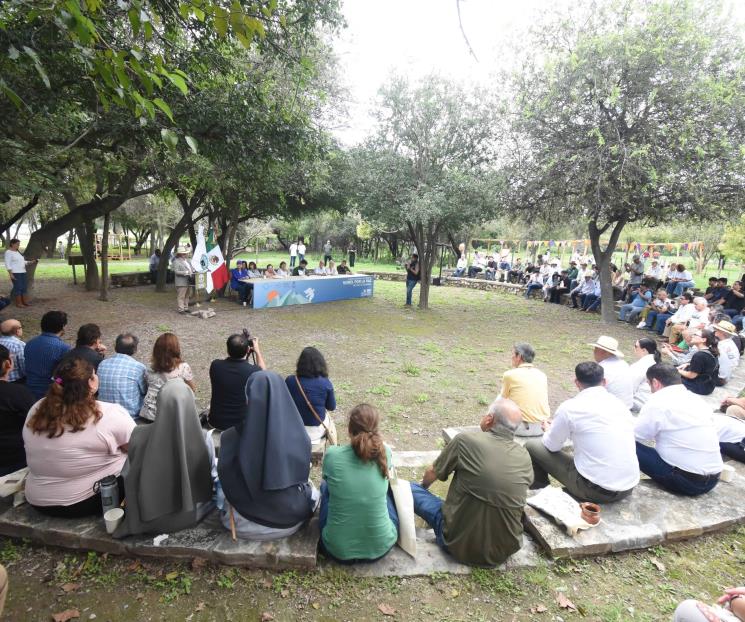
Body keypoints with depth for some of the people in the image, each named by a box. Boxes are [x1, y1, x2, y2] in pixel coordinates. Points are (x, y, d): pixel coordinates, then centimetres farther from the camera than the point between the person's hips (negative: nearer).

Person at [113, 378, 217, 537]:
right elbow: (212, 476, -9)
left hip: (150, 519, 2)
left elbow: (127, 475, -5)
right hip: (191, 515, -2)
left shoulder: (139, 436, -21)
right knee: (217, 466, 21)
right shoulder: (204, 437, -24)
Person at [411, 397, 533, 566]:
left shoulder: (465, 440, -15)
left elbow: (432, 474, 1)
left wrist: (423, 485, 25)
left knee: (410, 488, 11)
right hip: (505, 551, 4)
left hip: (459, 543, -3)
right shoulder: (525, 457, -6)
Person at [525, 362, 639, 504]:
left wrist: (549, 430, 24)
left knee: (532, 445, 8)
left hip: (596, 489, -6)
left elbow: (551, 446, 1)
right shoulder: (620, 403, 6)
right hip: (629, 487, 6)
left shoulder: (570, 406, -11)